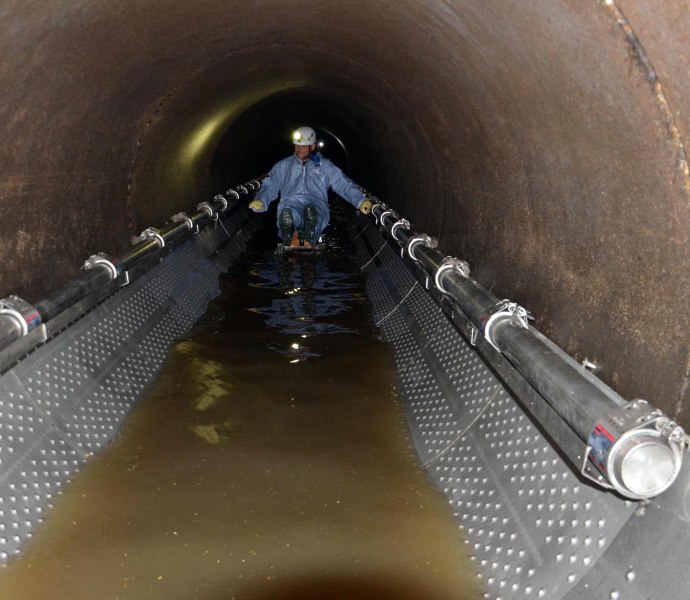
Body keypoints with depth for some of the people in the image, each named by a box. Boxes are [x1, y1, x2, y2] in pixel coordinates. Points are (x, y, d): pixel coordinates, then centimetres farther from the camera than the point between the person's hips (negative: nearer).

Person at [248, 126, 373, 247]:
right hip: (291, 204, 1)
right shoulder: (283, 166, 29)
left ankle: (309, 241, -72)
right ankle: (291, 238, -73)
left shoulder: (325, 165, 26)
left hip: (316, 205, 0)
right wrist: (260, 202, -1)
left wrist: (361, 201, 3)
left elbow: (345, 185, 19)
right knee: (287, 215, -41)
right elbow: (270, 186, 21)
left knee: (311, 210, -42)